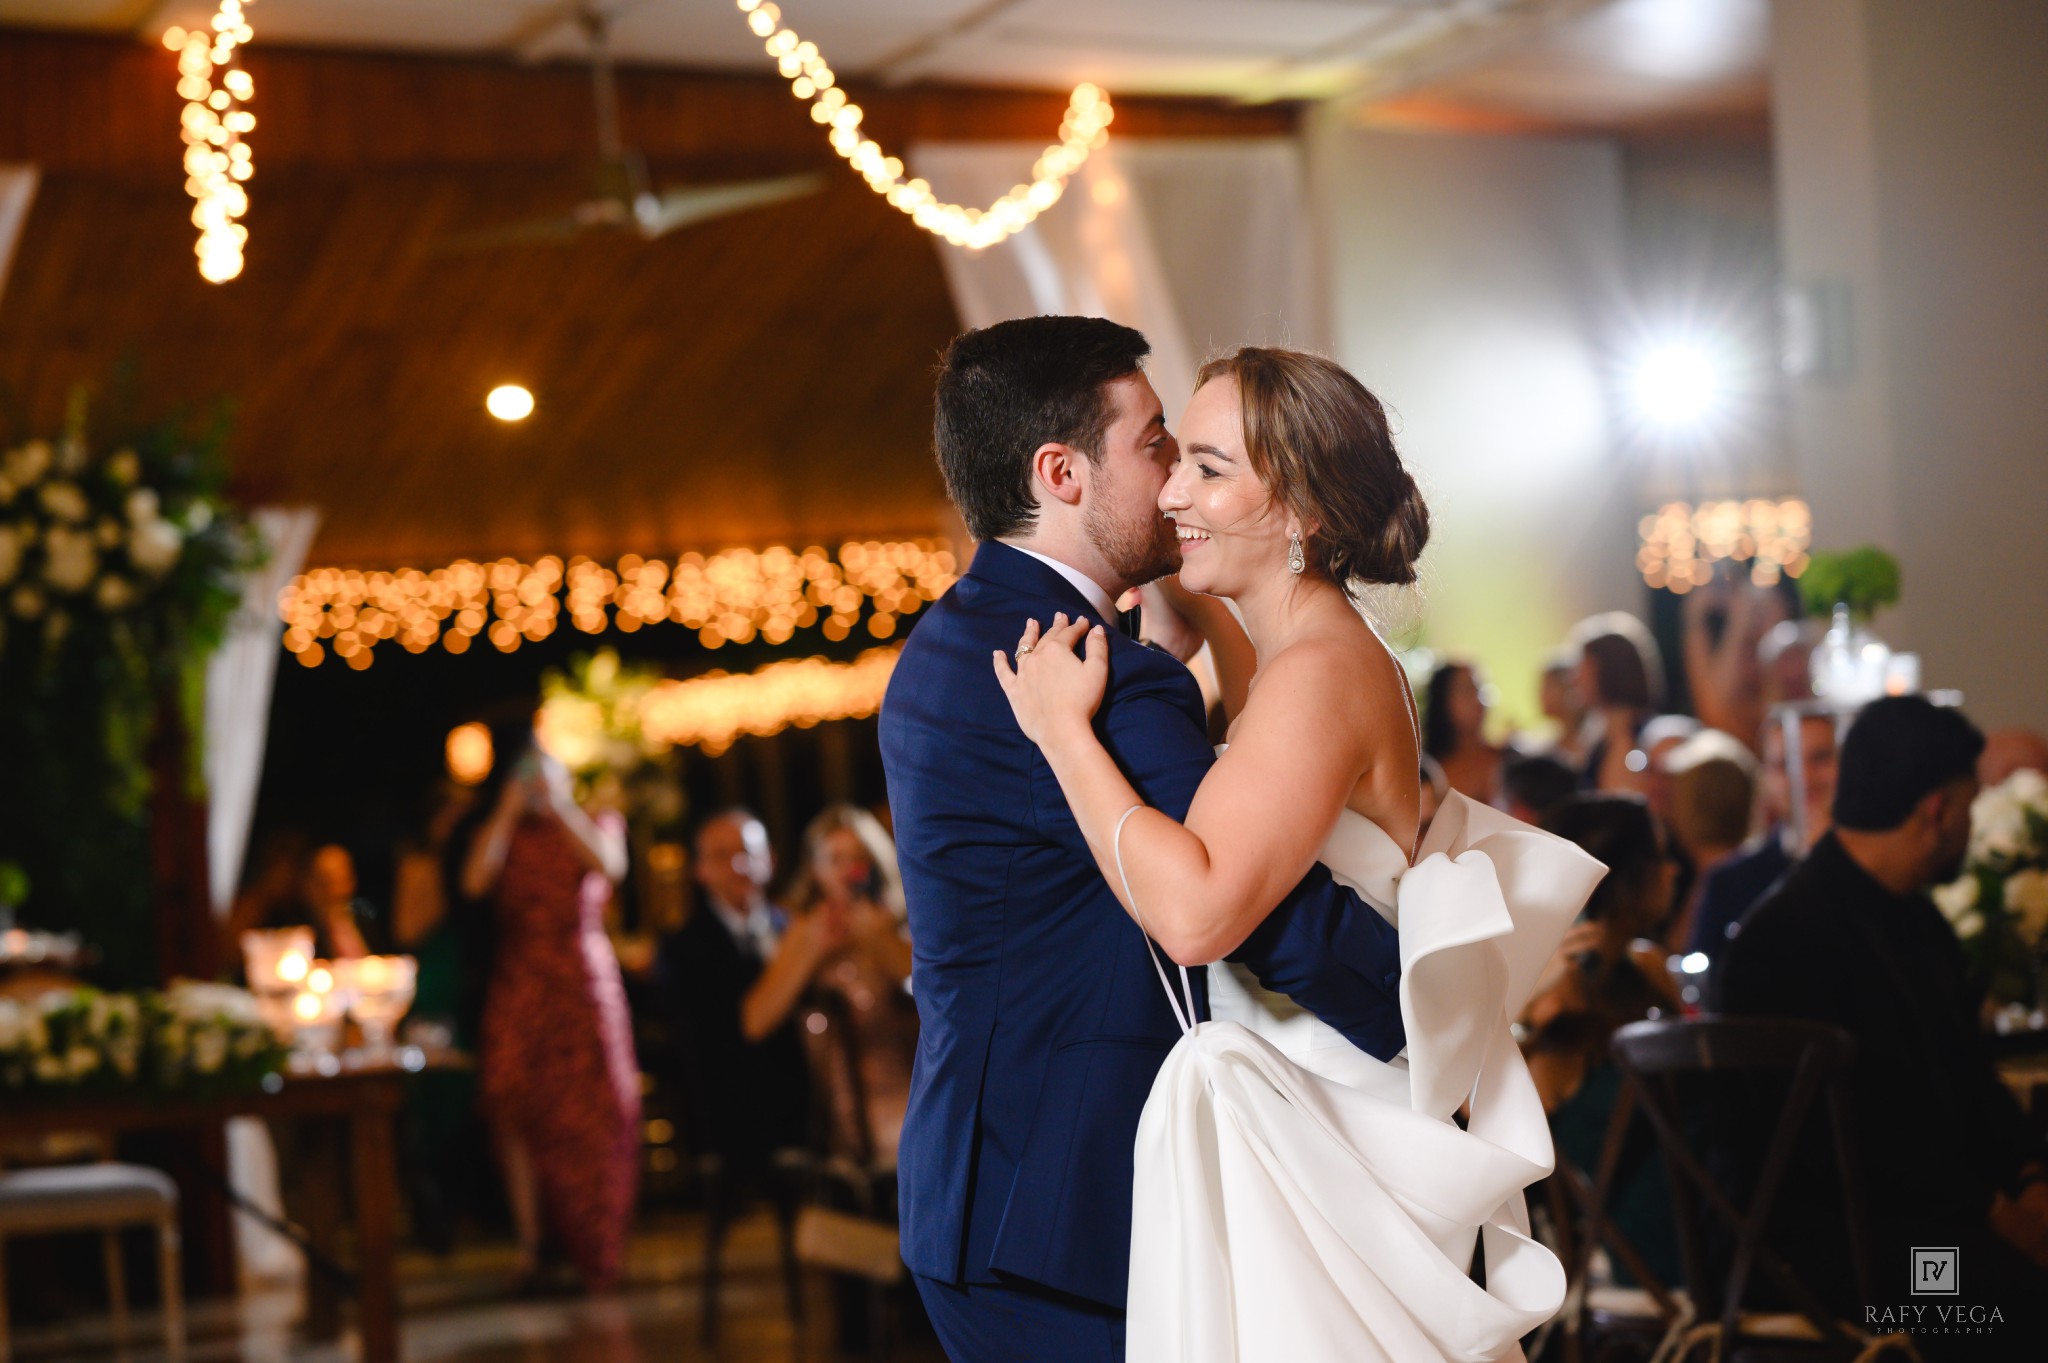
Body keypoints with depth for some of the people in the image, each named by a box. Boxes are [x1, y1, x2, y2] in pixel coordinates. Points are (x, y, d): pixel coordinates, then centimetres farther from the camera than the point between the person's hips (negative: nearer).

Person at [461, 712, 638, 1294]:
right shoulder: (496, 831, 12)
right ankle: (530, 1245, -8)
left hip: (586, 983, -1)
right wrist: (510, 807, -6)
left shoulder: (595, 822, 11)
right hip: (520, 980, 1)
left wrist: (557, 804, -10)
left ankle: (593, 1254, 1)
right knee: (518, 1111, -10)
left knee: (592, 1110, -5)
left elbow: (610, 865, -11)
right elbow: (475, 881, -8)